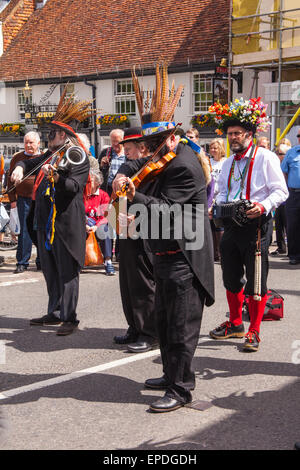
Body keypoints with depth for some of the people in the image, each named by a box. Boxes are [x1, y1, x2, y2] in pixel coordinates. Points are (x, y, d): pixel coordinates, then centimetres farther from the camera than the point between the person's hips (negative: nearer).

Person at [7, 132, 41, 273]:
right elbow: (11, 179, 8)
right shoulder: (17, 158, 8)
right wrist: (12, 199, 1)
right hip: (24, 199, -1)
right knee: (25, 230, -3)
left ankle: (41, 261, 17)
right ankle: (22, 263, 4)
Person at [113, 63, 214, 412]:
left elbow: (165, 210, -24)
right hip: (166, 256, 11)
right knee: (164, 320, 19)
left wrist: (134, 197, -30)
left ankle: (179, 390, 2)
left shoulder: (185, 166, -19)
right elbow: (135, 166, 23)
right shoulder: (164, 159, 12)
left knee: (180, 325, -5)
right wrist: (124, 175, 2)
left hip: (183, 259, -11)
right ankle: (173, 374, 33)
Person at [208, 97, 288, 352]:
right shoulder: (228, 163, 16)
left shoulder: (265, 157, -6)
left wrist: (263, 206, -26)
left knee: (255, 282, -2)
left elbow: (281, 191, -9)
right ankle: (235, 324, 30)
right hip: (231, 225, 7)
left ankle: (254, 332, 8)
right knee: (231, 279, 14)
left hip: (255, 225, -7)